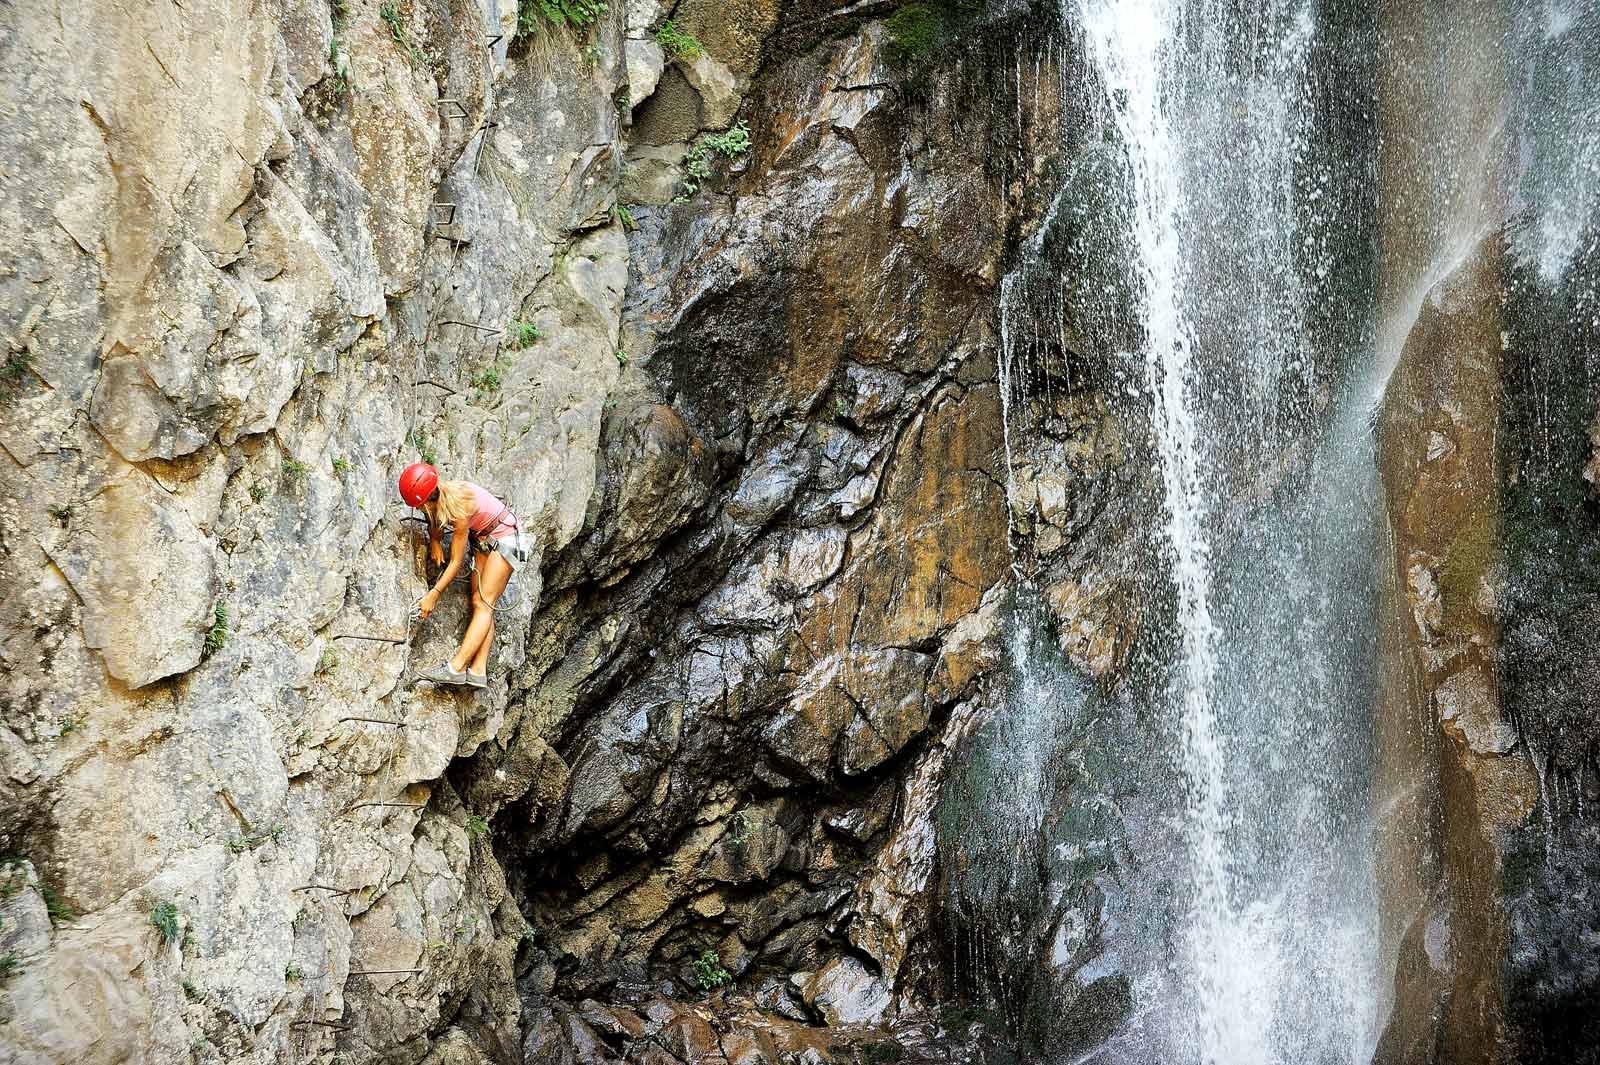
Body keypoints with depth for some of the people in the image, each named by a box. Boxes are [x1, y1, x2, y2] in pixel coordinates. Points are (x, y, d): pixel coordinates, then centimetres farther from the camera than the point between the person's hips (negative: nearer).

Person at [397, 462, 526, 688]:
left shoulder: (459, 506, -33)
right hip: (483, 538, 9)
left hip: (505, 536, -9)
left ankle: (456, 668, -27)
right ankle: (478, 670, -11)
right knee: (478, 602, -3)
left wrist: (433, 595, -24)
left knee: (483, 603, -16)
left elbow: (456, 562, -27)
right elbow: (435, 522, 14)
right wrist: (434, 541, -7)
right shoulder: (439, 498, -11)